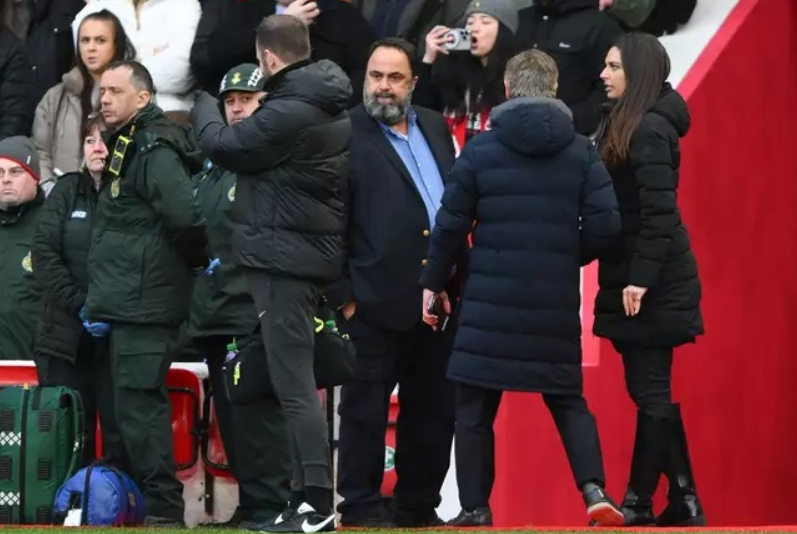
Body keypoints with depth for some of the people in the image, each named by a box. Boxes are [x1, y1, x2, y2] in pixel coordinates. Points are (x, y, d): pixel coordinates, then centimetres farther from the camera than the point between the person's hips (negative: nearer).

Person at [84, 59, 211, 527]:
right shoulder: (130, 147, 18)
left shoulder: (154, 151, -14)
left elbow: (184, 215, -27)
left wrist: (199, 260, -12)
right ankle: (159, 503, 19)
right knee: (140, 405, 13)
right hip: (129, 304, 10)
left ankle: (164, 510, -7)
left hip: (145, 305, -10)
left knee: (139, 406, -10)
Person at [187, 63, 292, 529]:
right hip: (215, 314, 9)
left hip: (256, 315, -9)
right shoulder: (212, 168, 20)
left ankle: (270, 506, -7)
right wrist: (198, 305, 20)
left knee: (256, 413, -10)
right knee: (232, 416, 11)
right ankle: (251, 505, 17)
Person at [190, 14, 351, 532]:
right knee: (297, 380, 14)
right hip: (317, 255, 10)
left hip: (284, 260, -10)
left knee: (294, 384, -7)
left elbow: (223, 145, -7)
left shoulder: (288, 114, -20)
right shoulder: (334, 107, 11)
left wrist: (204, 105, 10)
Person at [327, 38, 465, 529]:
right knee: (365, 412, 1)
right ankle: (362, 508, 9)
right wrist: (342, 294, -12)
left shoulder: (435, 127, 13)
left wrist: (460, 277, 12)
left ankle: (418, 506, 22)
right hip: (376, 302, -6)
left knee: (433, 413, 12)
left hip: (439, 299, 6)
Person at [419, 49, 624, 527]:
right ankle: (595, 491, -5)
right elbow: (605, 222, -5)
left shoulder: (480, 150, -1)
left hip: (490, 302, -2)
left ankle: (475, 509, 5)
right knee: (568, 399, 12)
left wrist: (434, 283, 10)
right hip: (556, 304, 2)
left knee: (475, 406, 6)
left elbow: (451, 224, -2)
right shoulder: (581, 151, 2)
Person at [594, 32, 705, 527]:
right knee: (652, 391, 11)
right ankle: (684, 503, 15)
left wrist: (641, 278, -24)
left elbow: (659, 211, -21)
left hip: (652, 284, -10)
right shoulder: (626, 123, 15)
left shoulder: (649, 128, -15)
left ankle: (638, 505, 1)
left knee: (650, 392, -4)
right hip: (635, 277, 10)